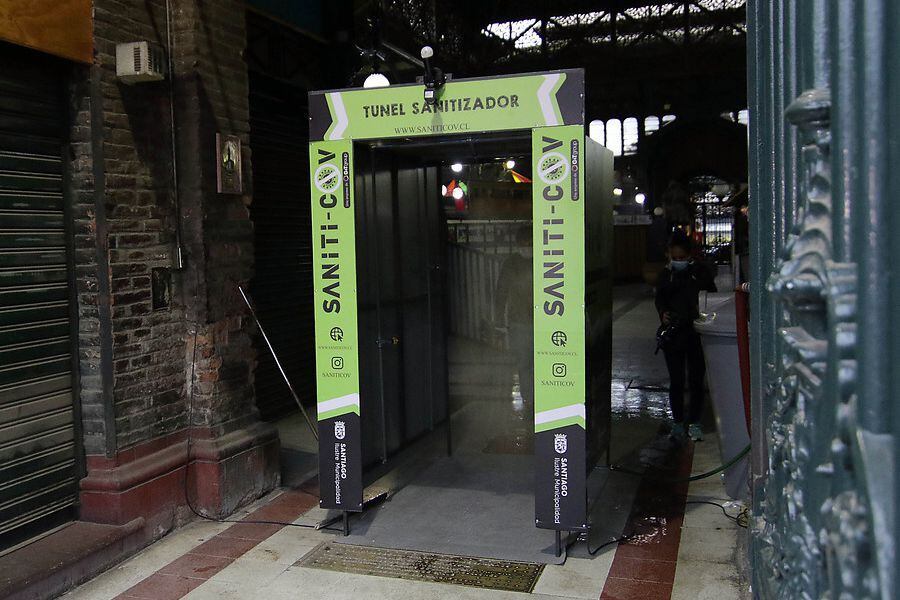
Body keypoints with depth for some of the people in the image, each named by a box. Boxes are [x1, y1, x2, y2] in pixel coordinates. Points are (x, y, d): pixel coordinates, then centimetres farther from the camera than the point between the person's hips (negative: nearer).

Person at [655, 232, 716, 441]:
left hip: (697, 332, -1)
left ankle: (694, 421, 17)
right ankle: (678, 421, 18)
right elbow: (659, 299, 9)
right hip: (673, 332, 1)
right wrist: (663, 313, -11)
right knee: (676, 380, 6)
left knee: (696, 380, 4)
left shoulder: (700, 271, 1)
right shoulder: (666, 274, 6)